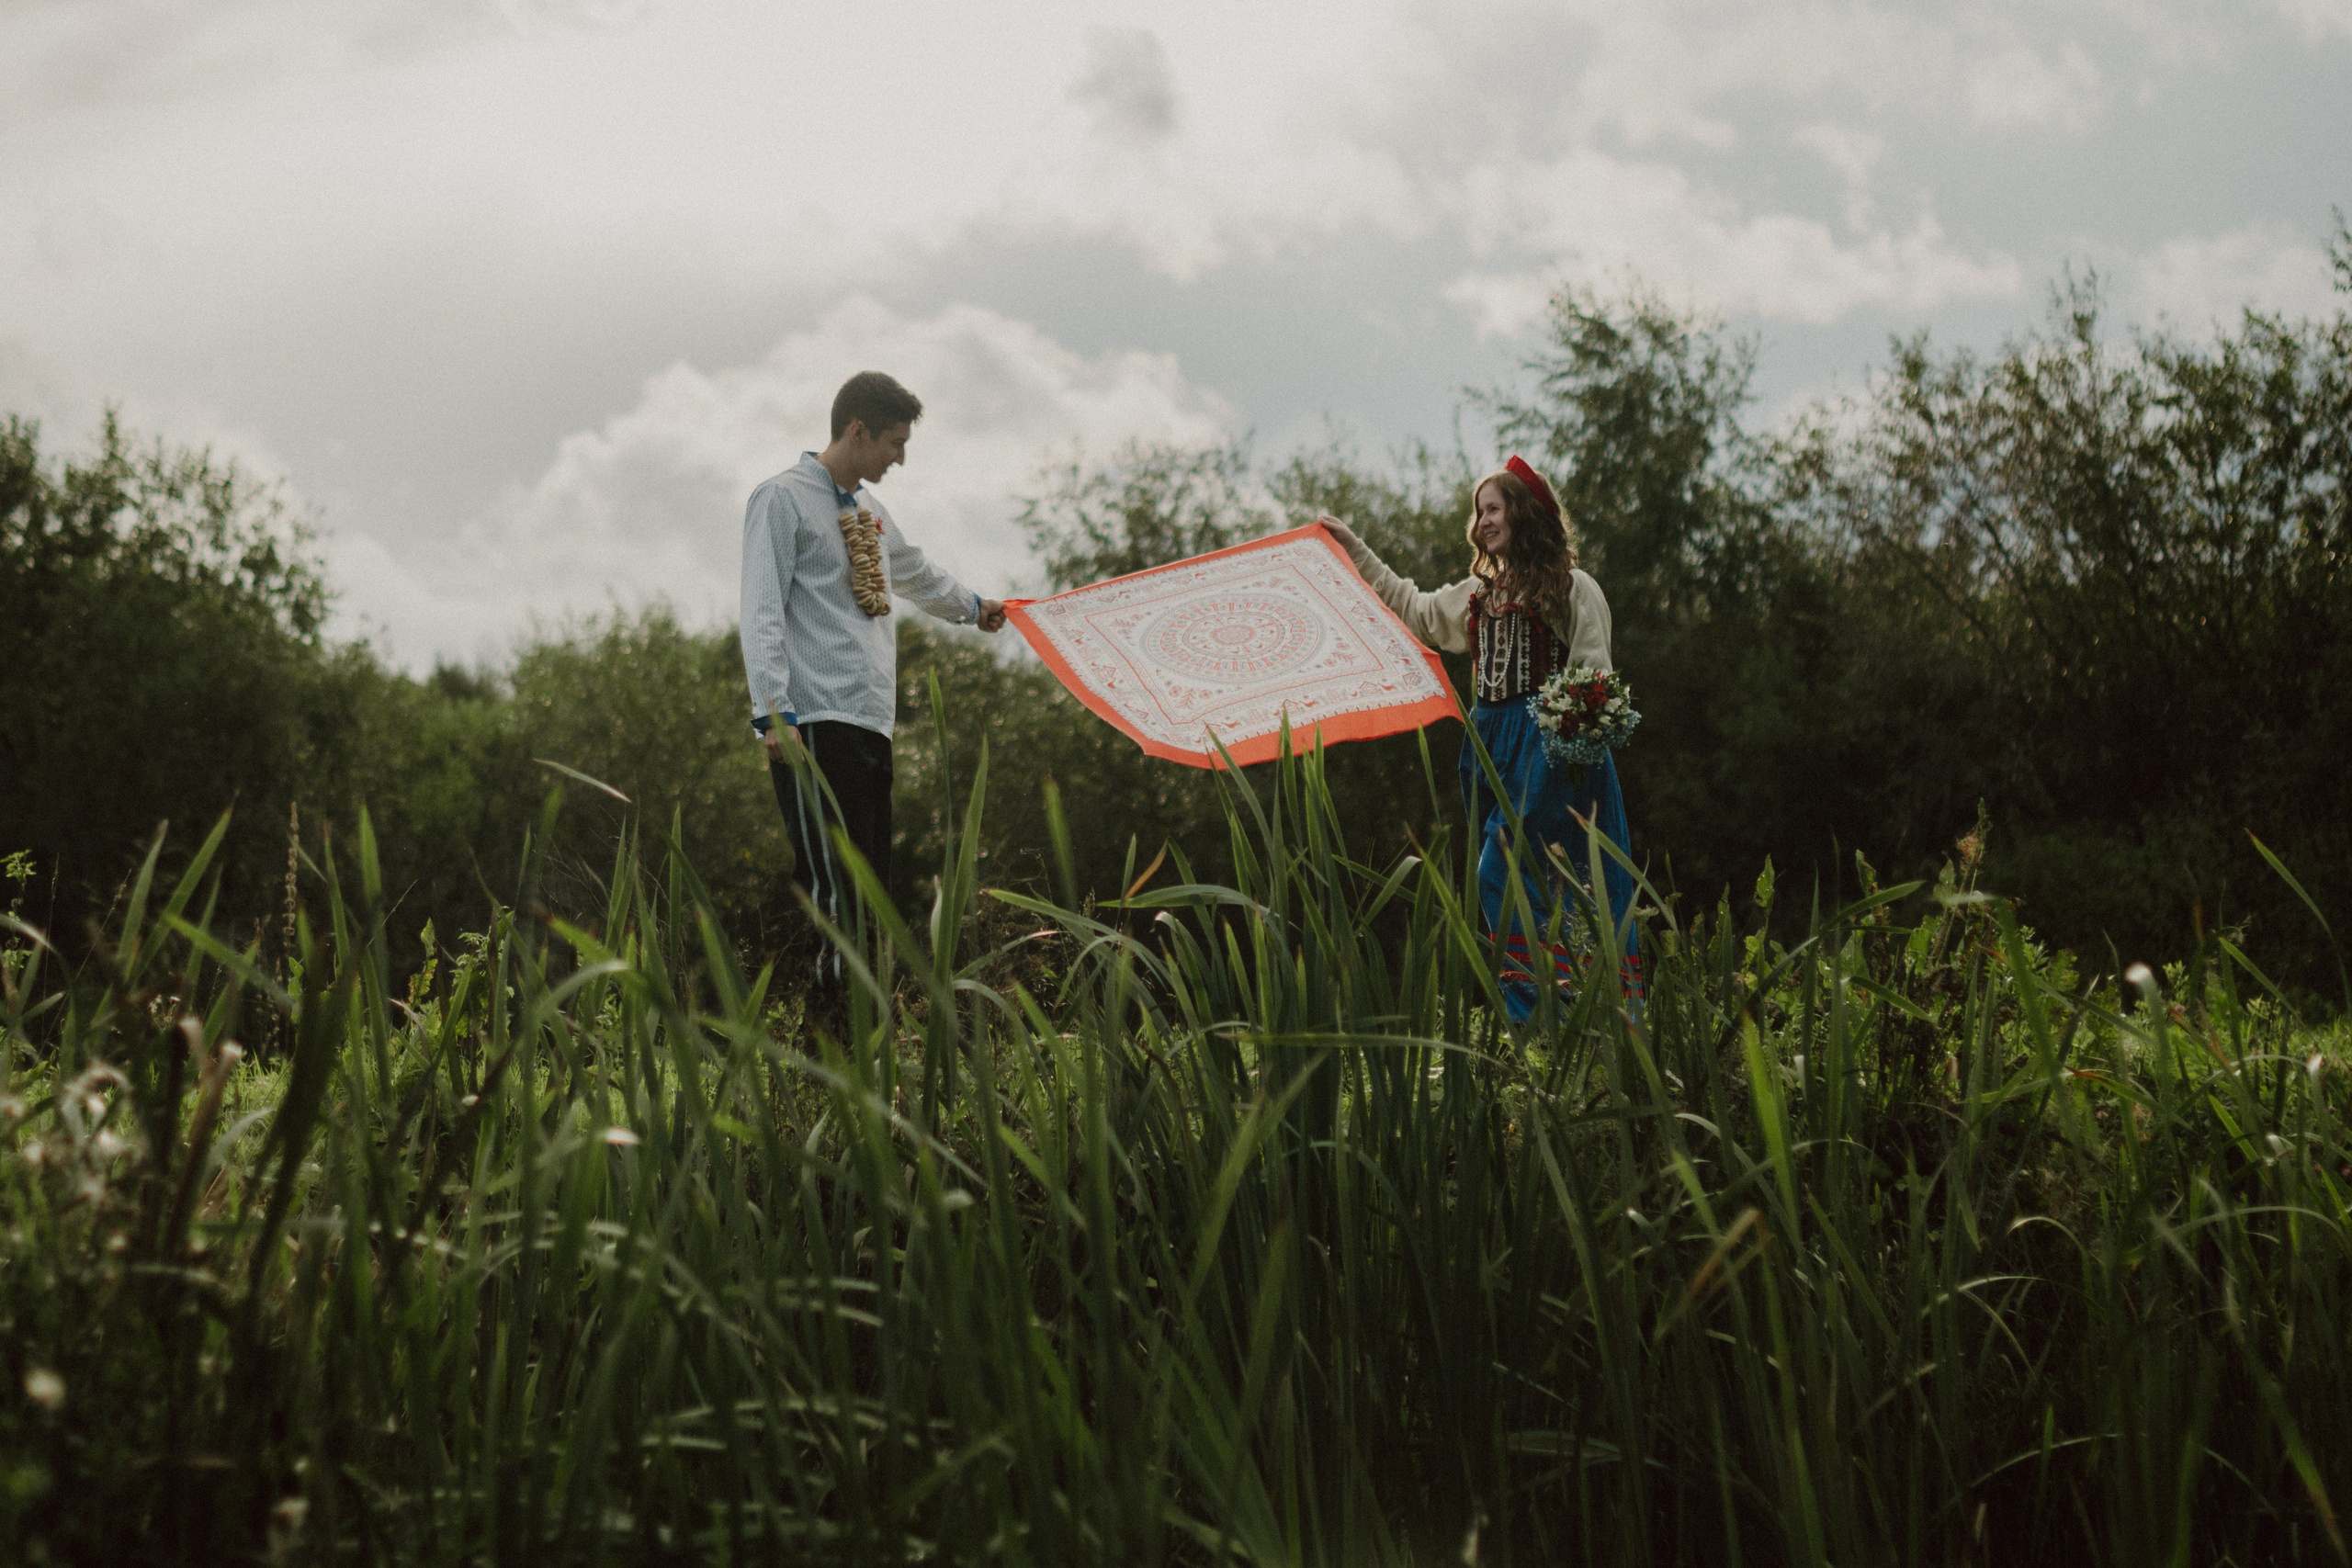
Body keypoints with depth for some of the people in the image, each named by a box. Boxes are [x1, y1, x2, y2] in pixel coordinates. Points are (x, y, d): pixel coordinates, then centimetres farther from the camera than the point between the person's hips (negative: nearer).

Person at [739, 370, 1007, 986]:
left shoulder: (871, 512, 23)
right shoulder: (784, 498, -2)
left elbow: (917, 576, 44)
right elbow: (763, 615, -10)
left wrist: (972, 605, 60)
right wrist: (774, 714, -19)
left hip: (872, 722, 9)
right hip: (816, 721, -9)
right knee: (831, 885, -16)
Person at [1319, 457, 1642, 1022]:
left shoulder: (1572, 588, -4)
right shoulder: (1479, 592, 16)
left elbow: (1593, 678, -8)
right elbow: (1412, 609, 30)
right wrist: (1356, 550, 29)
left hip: (1550, 747, -7)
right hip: (1492, 747, 7)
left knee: (1501, 875, -15)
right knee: (1527, 885, 5)